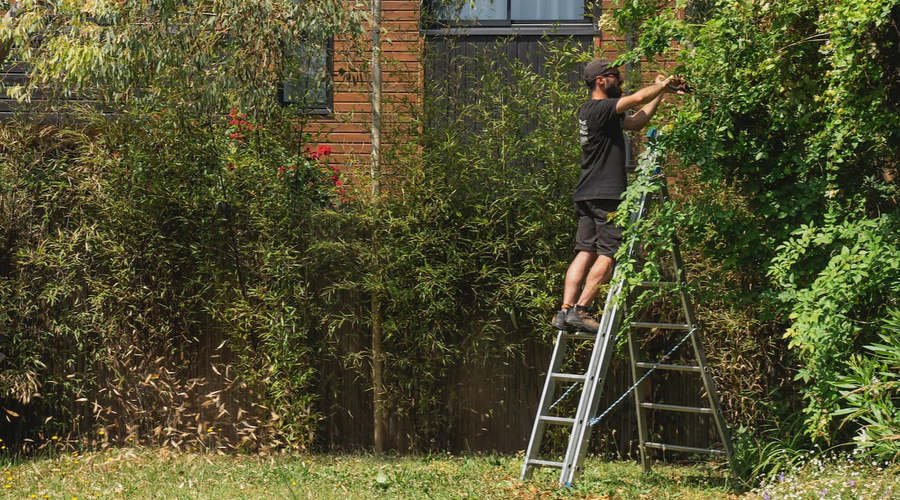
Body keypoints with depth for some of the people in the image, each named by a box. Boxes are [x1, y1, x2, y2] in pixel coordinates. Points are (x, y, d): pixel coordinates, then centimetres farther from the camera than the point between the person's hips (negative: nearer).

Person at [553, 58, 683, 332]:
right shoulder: (600, 108, -10)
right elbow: (638, 98, -23)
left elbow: (637, 121, 27)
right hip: (606, 196, -10)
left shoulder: (589, 111, 20)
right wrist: (663, 84, -4)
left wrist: (661, 92, 23)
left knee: (586, 252, 5)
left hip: (586, 195, 10)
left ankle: (565, 310, -2)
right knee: (609, 254, -7)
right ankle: (580, 310, -11)